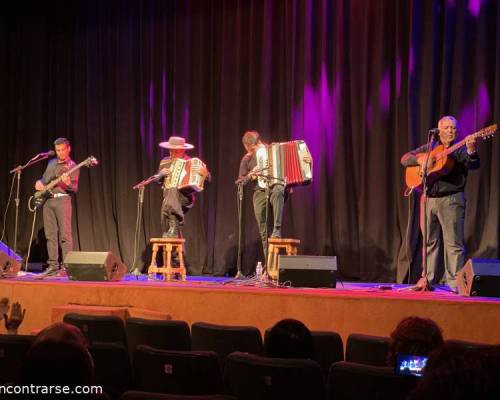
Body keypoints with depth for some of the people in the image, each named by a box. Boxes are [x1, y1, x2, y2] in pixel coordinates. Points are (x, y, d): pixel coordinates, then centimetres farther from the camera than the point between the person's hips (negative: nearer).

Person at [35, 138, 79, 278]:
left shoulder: (72, 166, 0)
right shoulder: (51, 163, 19)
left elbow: (75, 188, -9)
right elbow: (44, 179, 30)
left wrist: (68, 183, -30)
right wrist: (39, 183, 7)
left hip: (62, 199, -6)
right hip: (47, 200, 6)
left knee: (65, 234, -11)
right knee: (50, 235, 4)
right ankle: (53, 266, 6)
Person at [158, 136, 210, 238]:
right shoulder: (165, 162, 13)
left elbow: (208, 178, -5)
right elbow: (157, 181, 20)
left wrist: (204, 172, -28)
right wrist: (161, 174, -3)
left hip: (185, 198, -5)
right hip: (168, 196, 5)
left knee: (172, 191, -35)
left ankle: (173, 229, -42)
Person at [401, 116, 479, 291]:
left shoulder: (461, 150, 2)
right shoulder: (429, 148, 14)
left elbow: (473, 165, -17)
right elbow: (404, 158, 13)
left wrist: (471, 151, -37)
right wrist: (420, 160, -7)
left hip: (451, 200, -4)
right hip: (429, 198, 4)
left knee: (454, 243, -5)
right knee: (429, 241, 9)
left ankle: (455, 282, -2)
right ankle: (426, 280, 16)